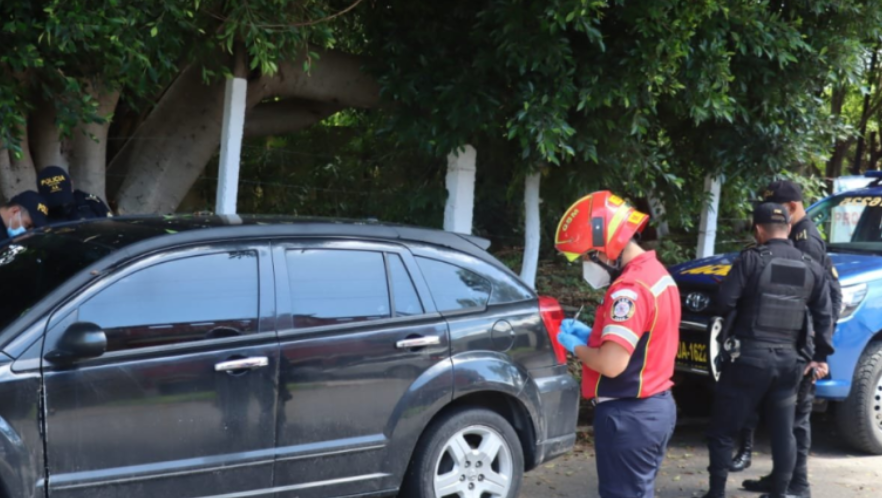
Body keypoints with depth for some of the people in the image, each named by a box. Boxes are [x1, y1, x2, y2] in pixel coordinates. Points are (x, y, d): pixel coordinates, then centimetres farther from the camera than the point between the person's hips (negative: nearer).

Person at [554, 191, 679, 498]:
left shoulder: (629, 289, -22)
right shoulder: (658, 274, 10)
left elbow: (611, 364, -27)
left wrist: (575, 346, -9)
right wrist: (592, 335, 8)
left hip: (628, 415, -10)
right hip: (657, 407, 10)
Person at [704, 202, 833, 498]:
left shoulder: (751, 260, -7)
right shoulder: (812, 268, 7)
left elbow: (724, 303, -10)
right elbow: (824, 317, 7)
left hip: (749, 357, -4)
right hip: (788, 360, 4)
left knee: (723, 430, 4)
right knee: (783, 433, 13)